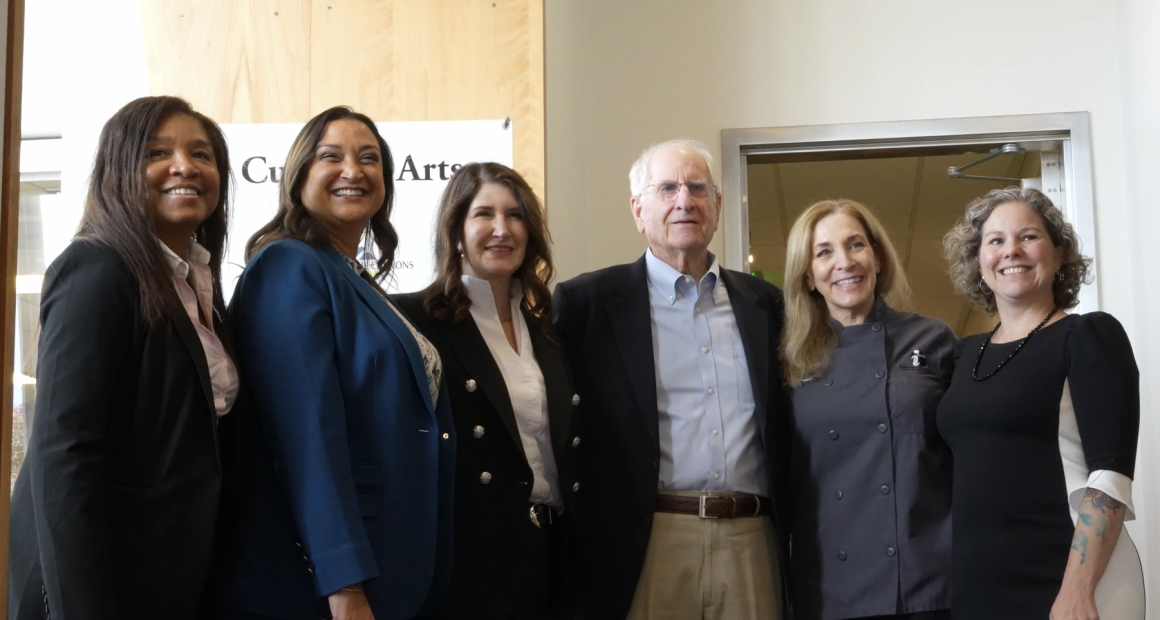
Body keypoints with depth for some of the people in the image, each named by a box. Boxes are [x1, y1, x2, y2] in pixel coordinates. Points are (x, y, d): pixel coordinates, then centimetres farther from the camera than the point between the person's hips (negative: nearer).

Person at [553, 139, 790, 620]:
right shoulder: (588, 301, -1)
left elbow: (782, 428, 16)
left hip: (753, 541, 3)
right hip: (645, 547, -3)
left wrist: (787, 526, 9)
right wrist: (581, 538, -4)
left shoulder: (763, 302, 11)